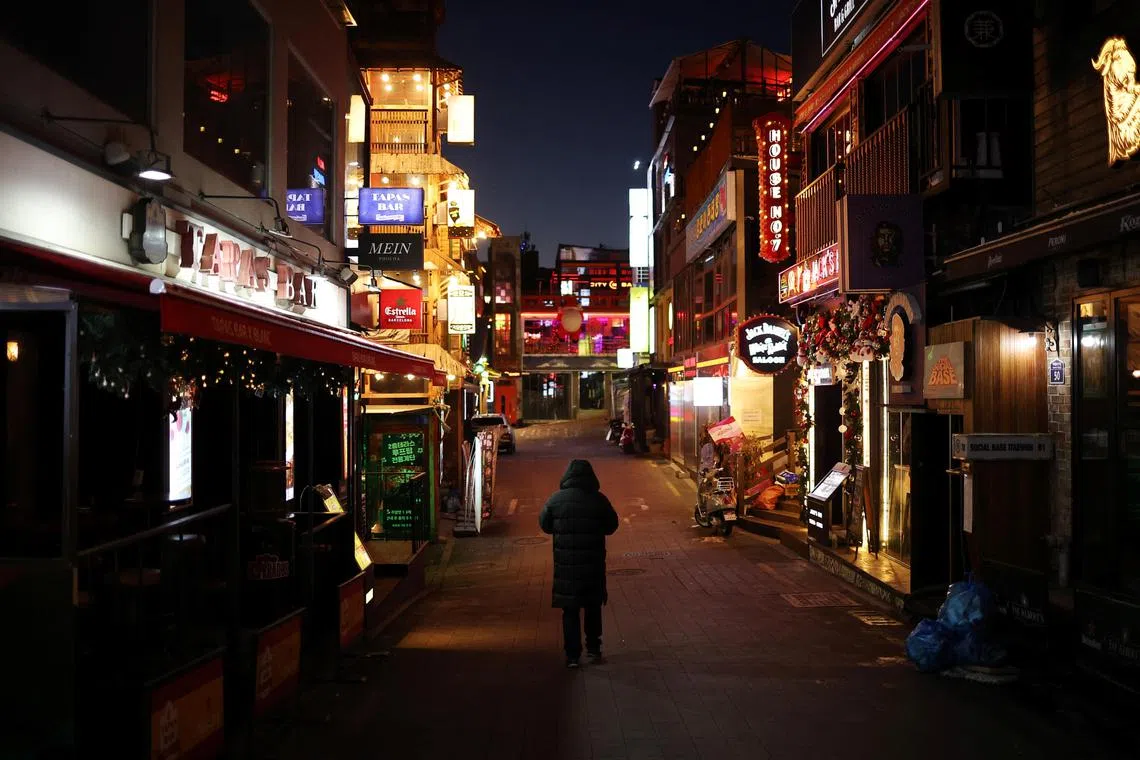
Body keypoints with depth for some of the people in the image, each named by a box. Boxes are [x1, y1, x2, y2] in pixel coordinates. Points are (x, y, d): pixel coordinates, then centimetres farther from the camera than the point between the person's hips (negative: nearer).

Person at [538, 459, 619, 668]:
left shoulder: (556, 499, -7)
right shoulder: (599, 500, -7)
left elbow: (544, 525, 4)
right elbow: (612, 526, 3)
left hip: (566, 564, -1)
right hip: (593, 564, 1)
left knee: (570, 611, 7)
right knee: (593, 607, 19)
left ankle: (572, 655, 7)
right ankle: (593, 648, 24)